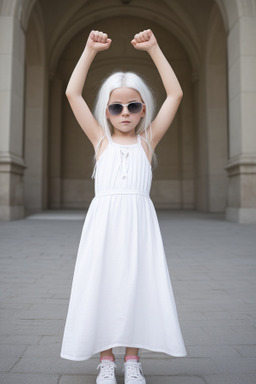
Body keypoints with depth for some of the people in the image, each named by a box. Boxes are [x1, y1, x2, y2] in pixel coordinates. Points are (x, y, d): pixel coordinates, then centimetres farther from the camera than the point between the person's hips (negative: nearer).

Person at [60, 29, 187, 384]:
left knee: (137, 286, 3)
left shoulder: (148, 140, 8)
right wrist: (90, 50, 4)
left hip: (139, 222, 0)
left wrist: (153, 49, 5)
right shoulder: (101, 139, 8)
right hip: (103, 222, 0)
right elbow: (72, 93, 4)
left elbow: (176, 95, 4)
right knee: (101, 286, 3)